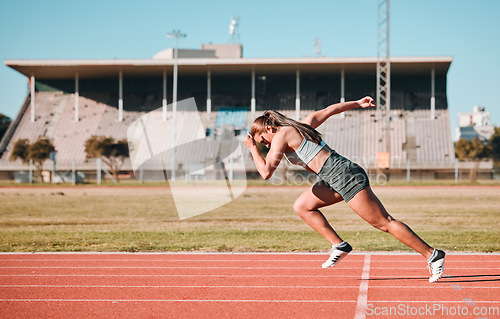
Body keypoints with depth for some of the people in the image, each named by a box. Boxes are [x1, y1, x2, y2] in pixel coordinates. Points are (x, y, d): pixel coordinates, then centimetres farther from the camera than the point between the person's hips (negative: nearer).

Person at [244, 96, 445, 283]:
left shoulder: (281, 136, -5)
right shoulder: (302, 125, 19)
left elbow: (266, 172, -10)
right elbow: (329, 110, 27)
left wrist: (252, 148, 2)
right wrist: (358, 103, 33)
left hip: (345, 176, -10)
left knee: (384, 223, -6)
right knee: (301, 206, 13)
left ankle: (433, 255, -3)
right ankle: (339, 246, 10)